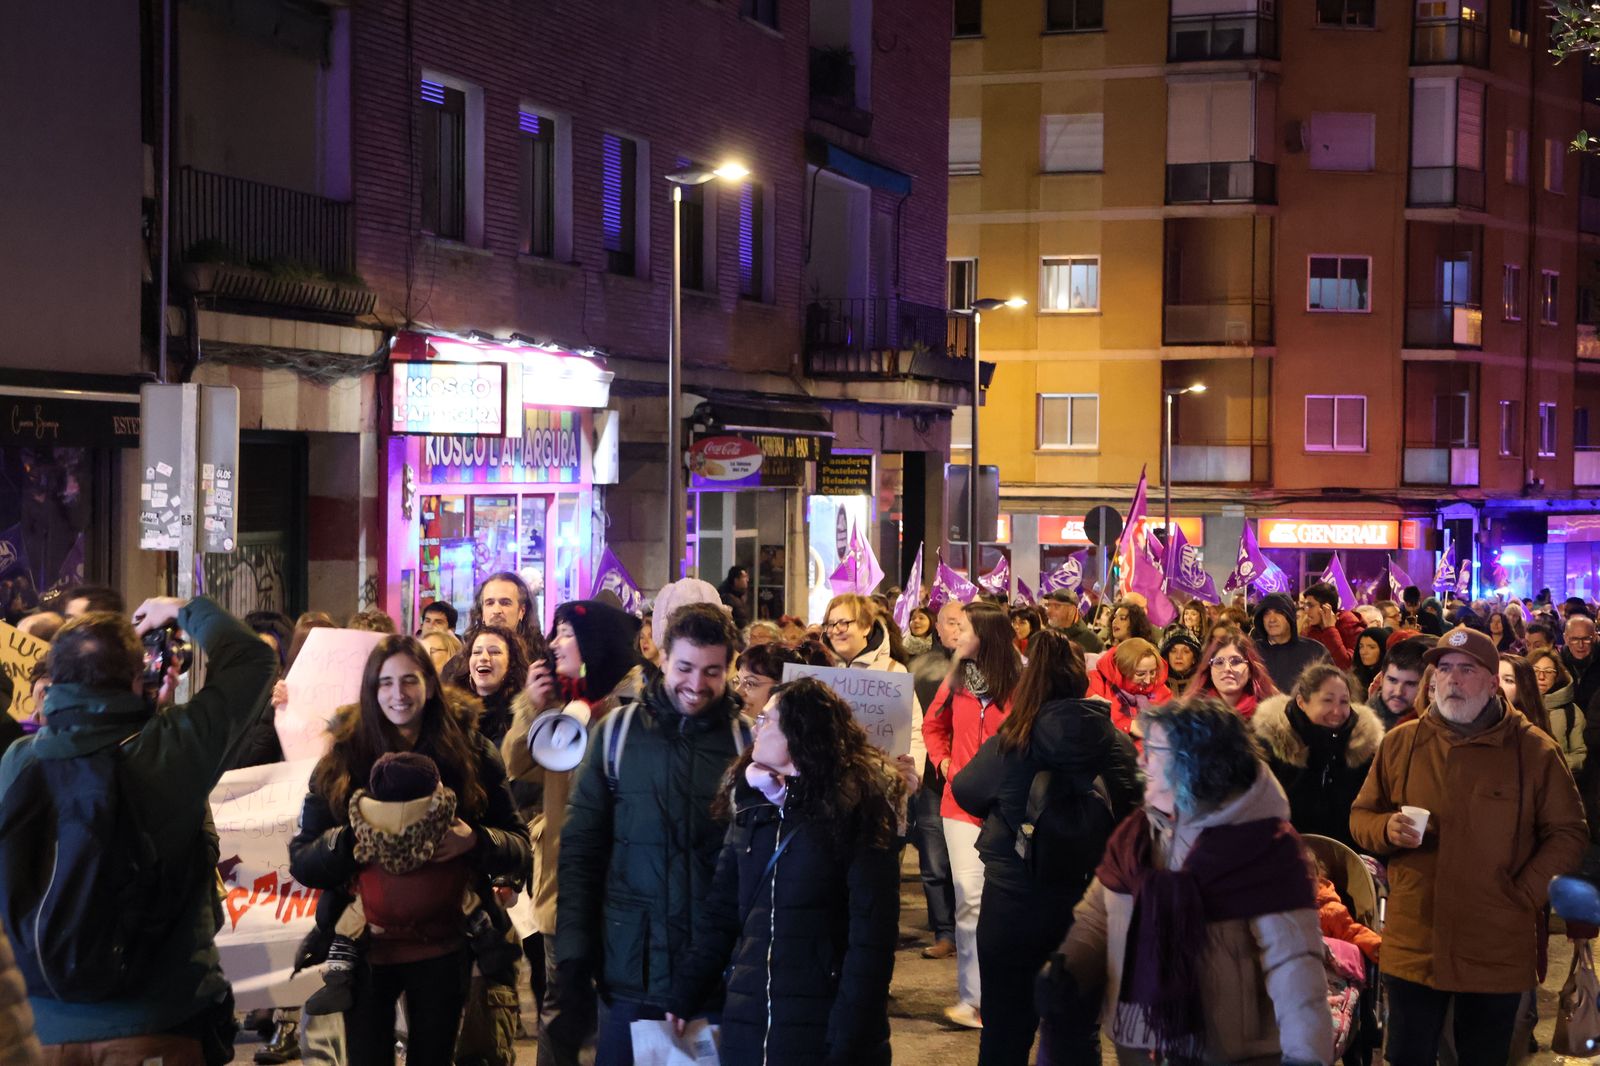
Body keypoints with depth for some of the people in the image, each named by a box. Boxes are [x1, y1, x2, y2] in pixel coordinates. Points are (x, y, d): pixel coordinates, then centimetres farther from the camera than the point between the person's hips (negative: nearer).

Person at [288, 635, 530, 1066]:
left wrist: (476, 841, -21)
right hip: (365, 948, 0)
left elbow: (521, 846, 0)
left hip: (442, 946, 0)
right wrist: (351, 840, -22)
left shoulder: (471, 751, -1)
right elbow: (301, 861, -3)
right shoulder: (342, 758, -2)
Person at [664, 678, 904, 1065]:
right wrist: (684, 998, 3)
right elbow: (719, 911, 9)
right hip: (747, 1022, 5)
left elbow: (871, 935, -11)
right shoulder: (750, 802, 9)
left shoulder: (856, 808, -8)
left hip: (822, 1024, -5)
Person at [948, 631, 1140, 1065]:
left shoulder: (1008, 744, -11)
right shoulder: (1115, 743, -7)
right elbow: (1132, 812, 0)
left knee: (1006, 1030, 10)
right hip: (1086, 900, 3)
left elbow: (964, 789, 5)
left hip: (1012, 901, -2)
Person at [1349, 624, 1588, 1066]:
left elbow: (1568, 833, 2)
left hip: (1498, 954, -1)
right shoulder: (1400, 742, 5)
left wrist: (1525, 895, -8)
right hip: (1413, 945, 1)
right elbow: (1361, 816, 12)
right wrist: (1386, 829, -11)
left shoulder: (1535, 750, -2)